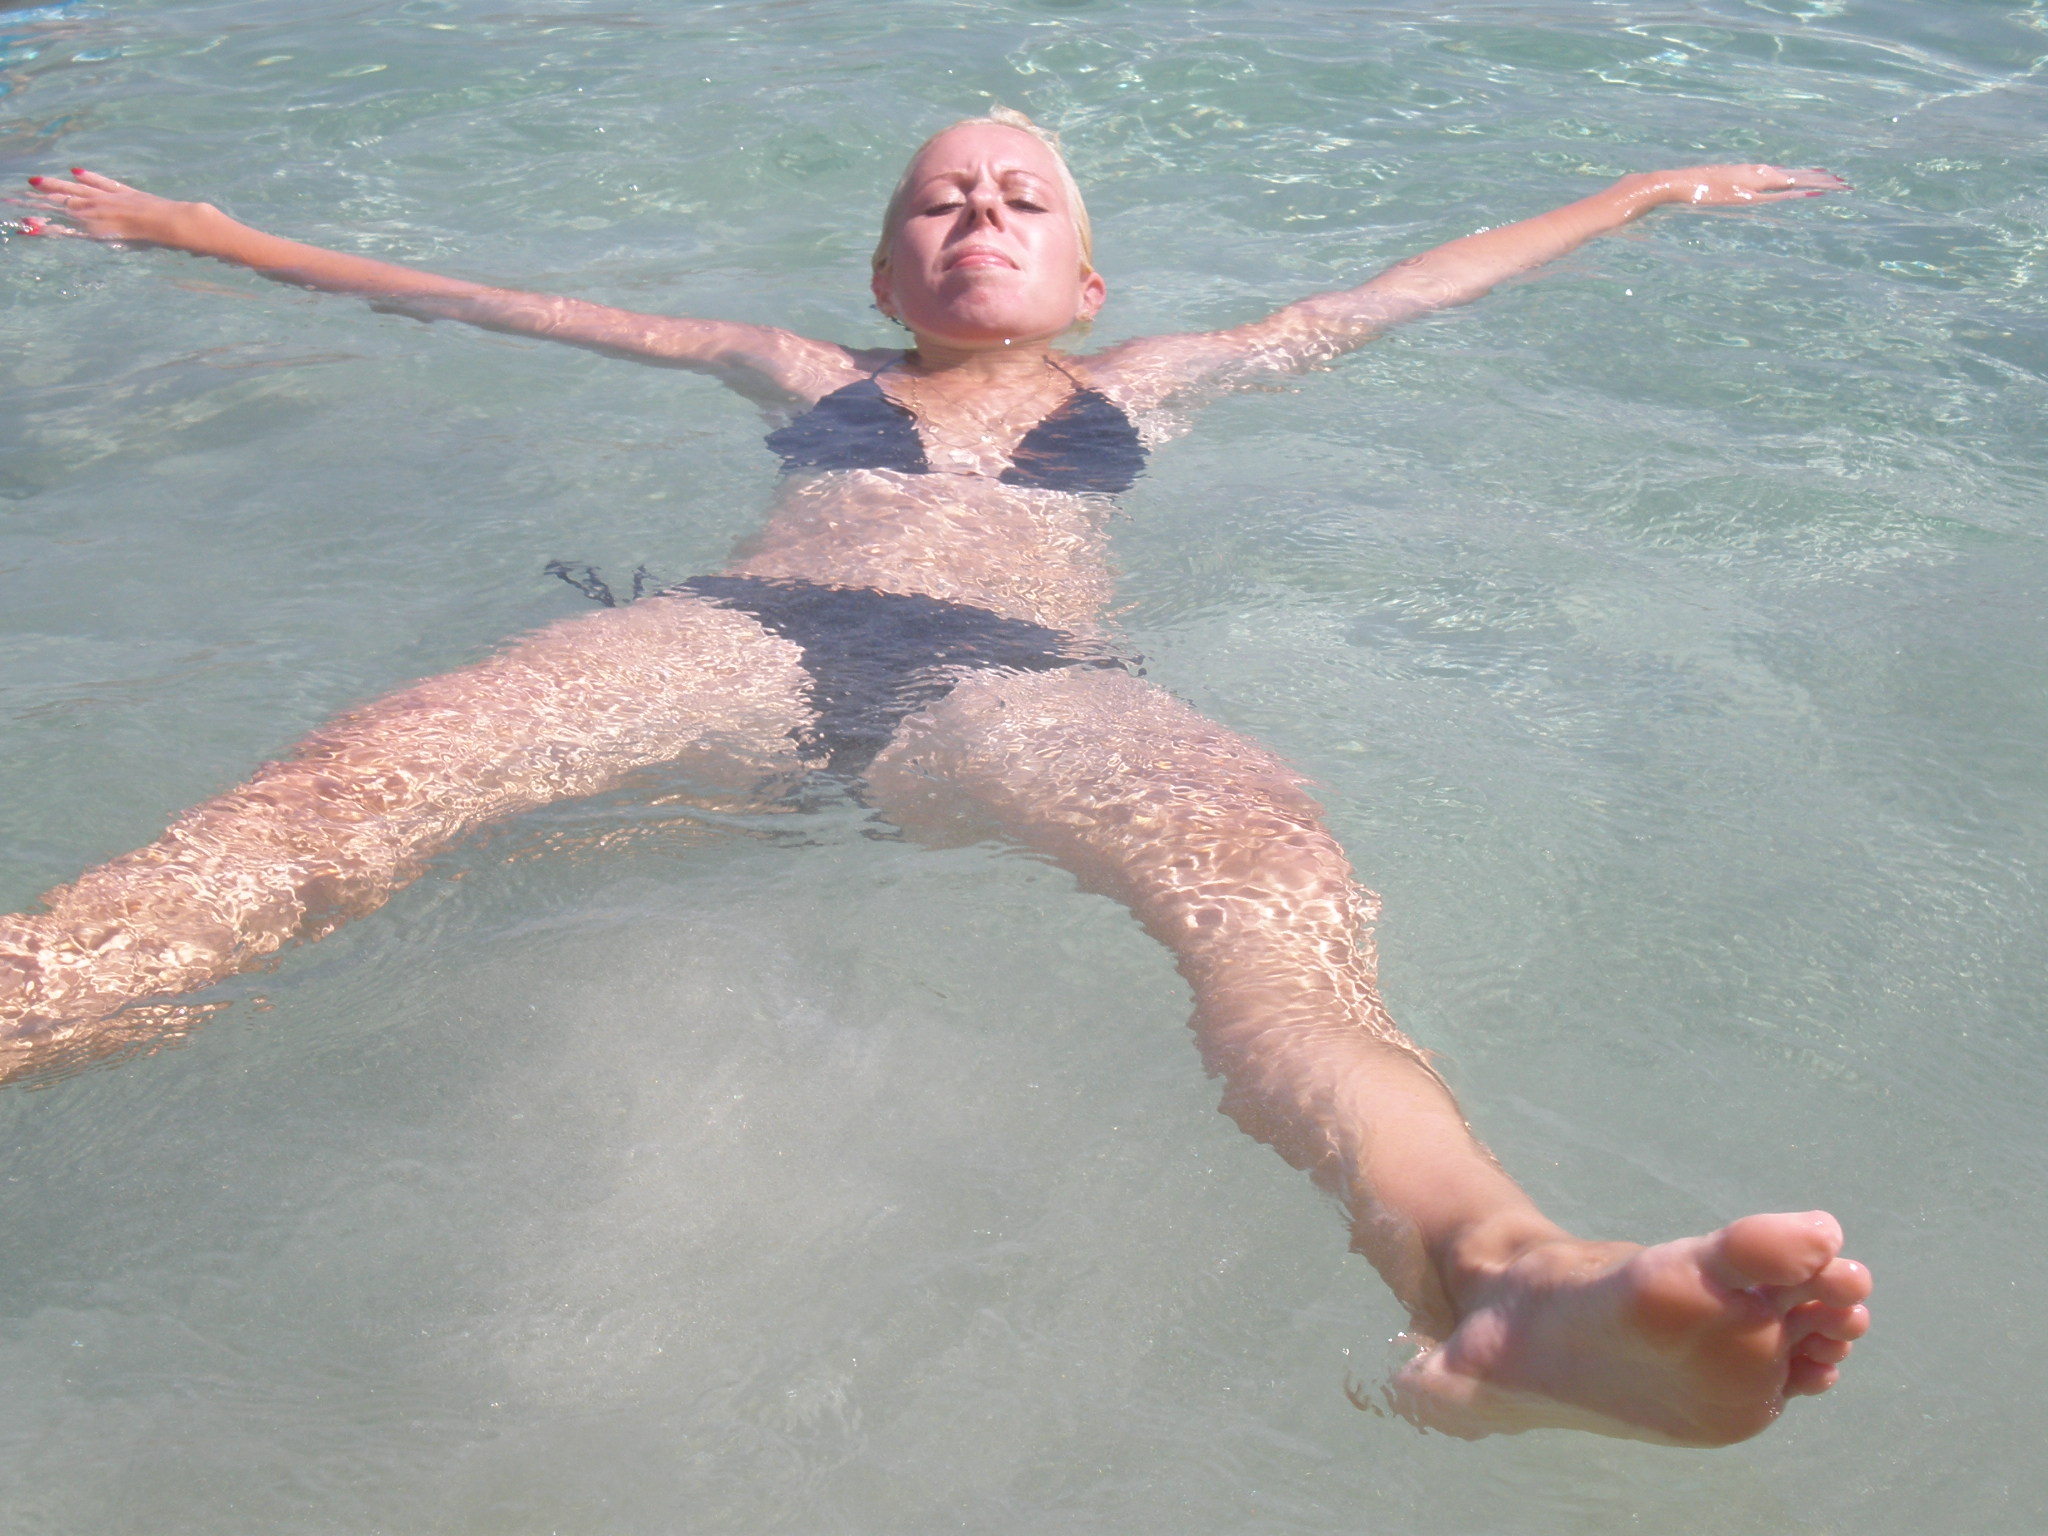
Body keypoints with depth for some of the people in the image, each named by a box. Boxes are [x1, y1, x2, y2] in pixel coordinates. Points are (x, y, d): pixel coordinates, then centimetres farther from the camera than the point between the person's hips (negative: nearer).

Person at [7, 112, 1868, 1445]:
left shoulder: (1147, 385, 37)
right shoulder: (806, 374, 37)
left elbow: (1416, 283, 44)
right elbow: (488, 301, 41)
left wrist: (1664, 185, 52)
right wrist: (200, 230, 46)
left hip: (1015, 679, -1)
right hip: (740, 639, 2)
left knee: (1261, 853, -38)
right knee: (367, 771, -31)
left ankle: (1496, 1277, -64)